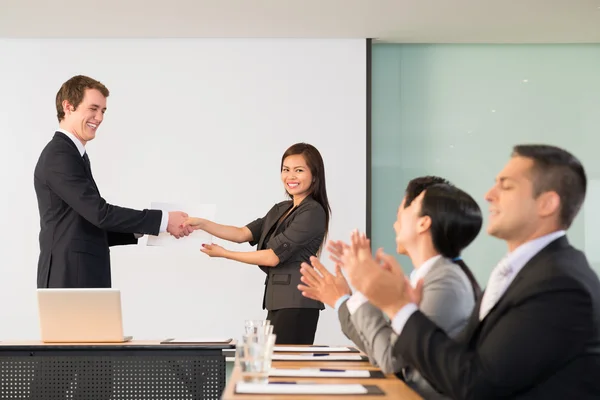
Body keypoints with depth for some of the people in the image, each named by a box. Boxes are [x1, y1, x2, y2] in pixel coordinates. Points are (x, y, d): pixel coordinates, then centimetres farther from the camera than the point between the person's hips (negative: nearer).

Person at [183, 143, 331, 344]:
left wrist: (224, 253, -5)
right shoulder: (280, 210, 18)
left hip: (296, 303, -9)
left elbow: (273, 256, -13)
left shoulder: (312, 212, -11)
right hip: (278, 300, 9)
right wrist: (203, 224, -3)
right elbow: (243, 234, 10)